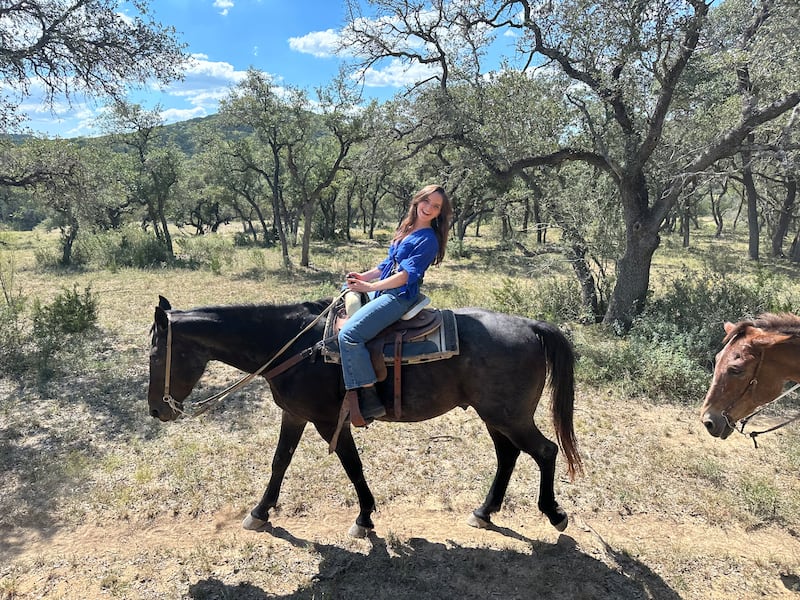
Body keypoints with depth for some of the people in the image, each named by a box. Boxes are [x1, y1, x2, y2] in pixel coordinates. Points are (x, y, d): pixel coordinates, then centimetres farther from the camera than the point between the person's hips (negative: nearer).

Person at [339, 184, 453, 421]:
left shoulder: (428, 239, -11)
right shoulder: (407, 229, 15)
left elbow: (406, 275, -19)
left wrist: (370, 286, -18)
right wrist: (363, 276, 7)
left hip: (399, 297, -10)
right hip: (383, 291, 10)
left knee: (349, 334, -24)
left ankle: (370, 400, -20)